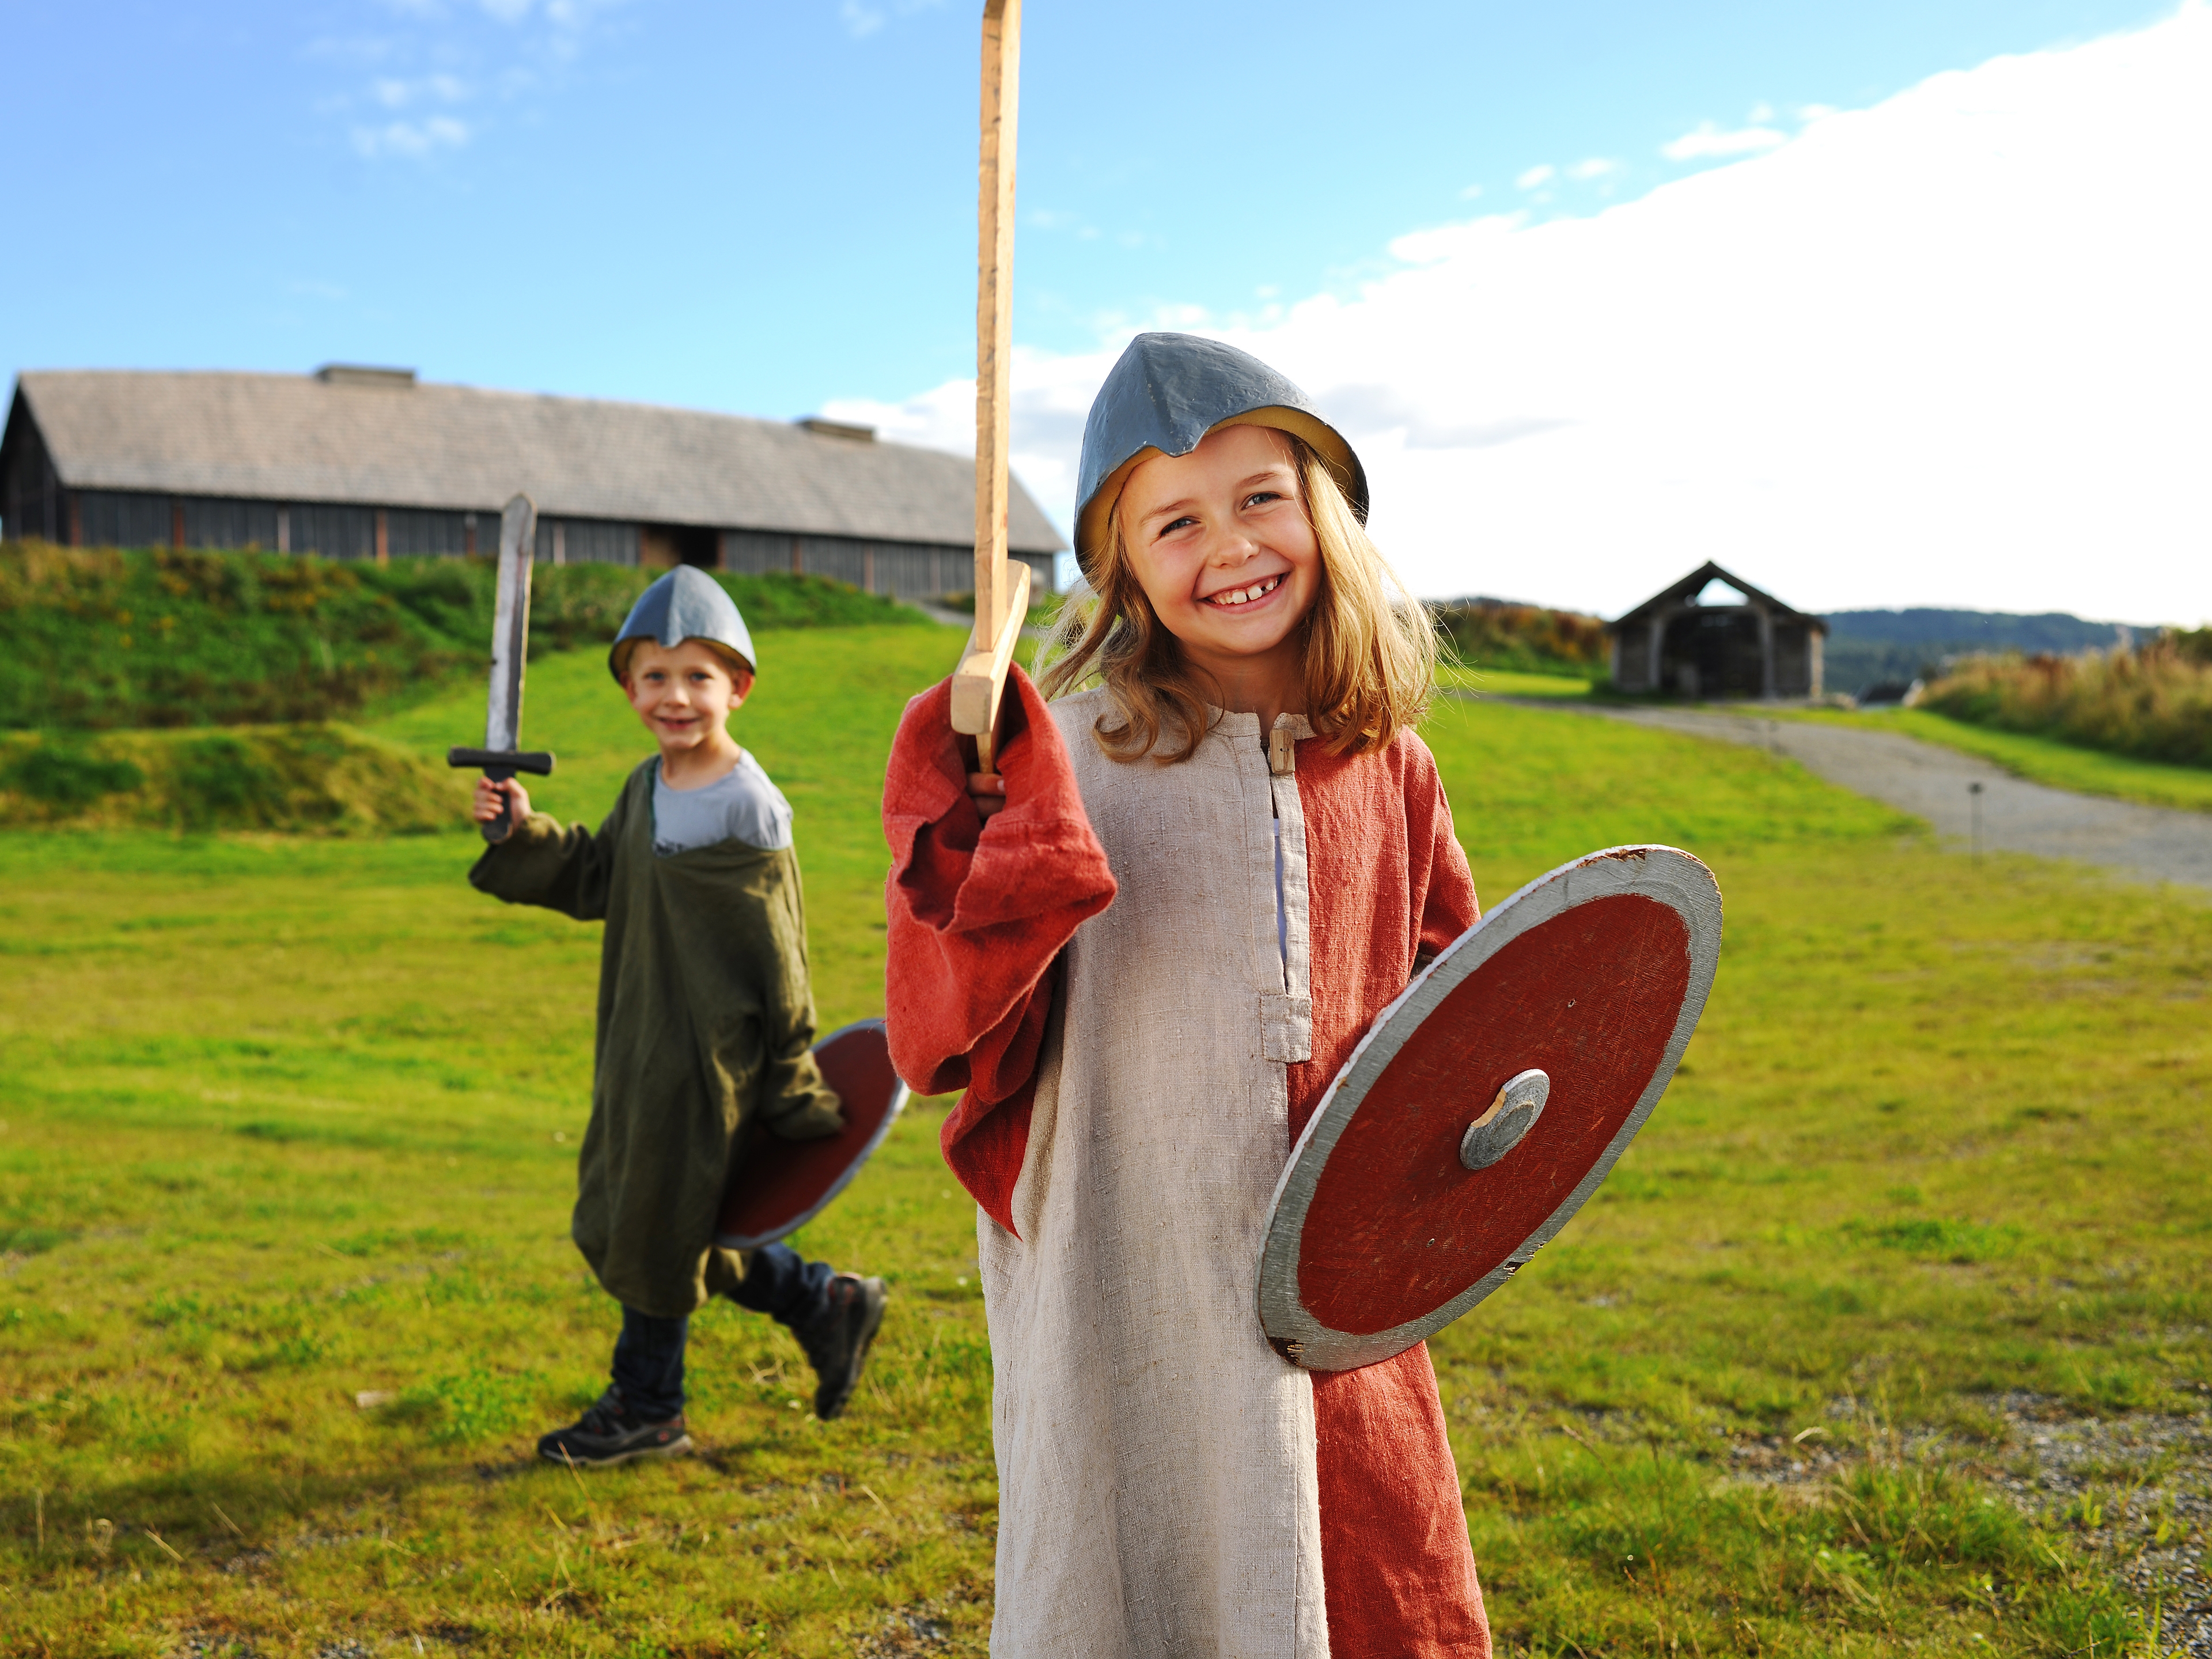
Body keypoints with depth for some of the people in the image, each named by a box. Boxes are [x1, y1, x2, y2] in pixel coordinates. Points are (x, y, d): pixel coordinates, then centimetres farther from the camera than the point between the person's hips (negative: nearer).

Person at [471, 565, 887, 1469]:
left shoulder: (746, 809, -16)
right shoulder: (646, 789, 8)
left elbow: (777, 953, -13)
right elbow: (593, 881, 16)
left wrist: (789, 1082, -9)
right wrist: (525, 833, -1)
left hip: (705, 1051, -9)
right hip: (640, 1040, 9)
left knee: (653, 1226, 3)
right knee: (625, 1219, 16)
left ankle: (645, 1409, 24)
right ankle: (825, 1303, 28)